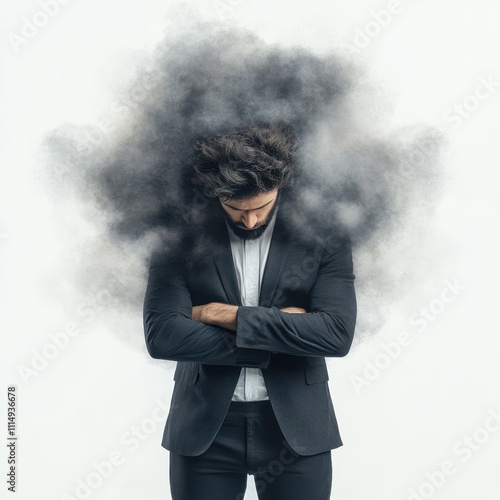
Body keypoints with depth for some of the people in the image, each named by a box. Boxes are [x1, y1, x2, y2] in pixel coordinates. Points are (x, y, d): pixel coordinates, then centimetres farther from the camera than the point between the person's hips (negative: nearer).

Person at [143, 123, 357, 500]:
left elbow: (337, 333, -15)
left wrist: (230, 315, -17)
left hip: (296, 430, 0)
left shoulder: (323, 239, -5)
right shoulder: (183, 238, -5)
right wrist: (280, 333, -15)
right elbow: (162, 335, -15)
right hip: (206, 429, 0)